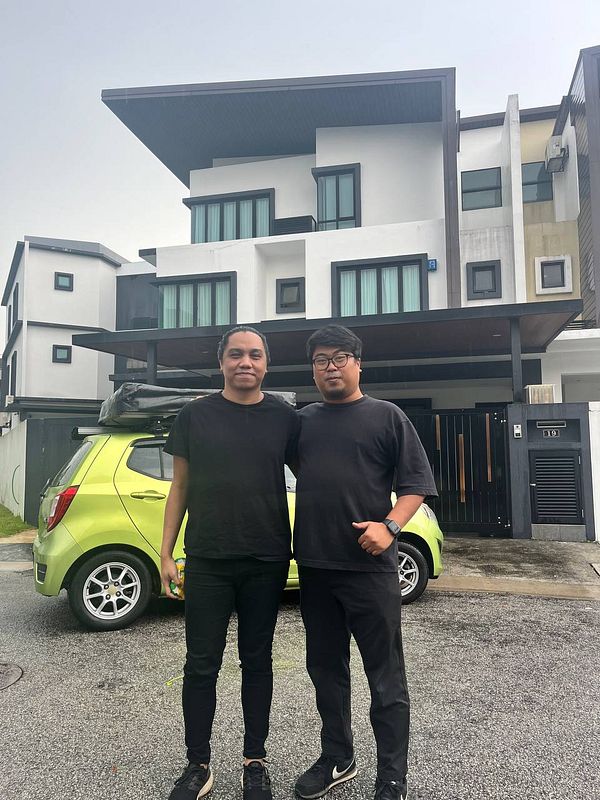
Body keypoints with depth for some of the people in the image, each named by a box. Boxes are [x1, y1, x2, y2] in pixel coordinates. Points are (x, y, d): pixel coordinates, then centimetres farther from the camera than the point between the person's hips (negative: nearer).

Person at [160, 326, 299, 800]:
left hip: (267, 563, 0)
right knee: (202, 664, 8)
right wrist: (166, 553, 2)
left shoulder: (285, 418, 2)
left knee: (256, 661, 13)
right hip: (206, 561, 0)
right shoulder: (195, 416, 2)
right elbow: (180, 487, 5)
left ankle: (255, 761, 30)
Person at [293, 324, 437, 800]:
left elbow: (417, 481, -4)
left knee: (385, 677, 5)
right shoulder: (303, 419, 12)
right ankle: (337, 759, 35)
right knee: (326, 668, 17)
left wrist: (390, 526, -16)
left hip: (369, 565, -4)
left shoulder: (386, 416, 0)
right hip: (314, 566, 5)